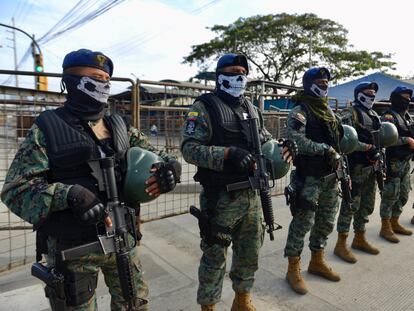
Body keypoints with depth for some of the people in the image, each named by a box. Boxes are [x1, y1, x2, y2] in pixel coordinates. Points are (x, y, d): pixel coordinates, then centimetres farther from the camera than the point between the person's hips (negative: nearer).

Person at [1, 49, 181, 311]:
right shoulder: (47, 129, -8)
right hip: (72, 248, -4)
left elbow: (156, 154, 9)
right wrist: (69, 194, -29)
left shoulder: (120, 126, 5)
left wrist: (170, 167, -15)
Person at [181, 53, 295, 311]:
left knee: (250, 252, 19)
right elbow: (189, 148, -16)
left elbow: (265, 141, 20)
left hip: (252, 195, 7)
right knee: (215, 257, 7)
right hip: (220, 199, -6)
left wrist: (284, 146, -1)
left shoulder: (251, 109, 13)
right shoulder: (204, 107, -8)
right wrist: (227, 154, -27)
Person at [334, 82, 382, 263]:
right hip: (356, 167, -9)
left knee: (367, 204, 15)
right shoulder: (350, 113, -8)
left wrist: (379, 157, 13)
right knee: (351, 204, -6)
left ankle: (360, 239, 29)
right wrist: (367, 147, -19)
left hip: (371, 167, 9)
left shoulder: (374, 116, 18)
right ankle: (341, 244, 3)